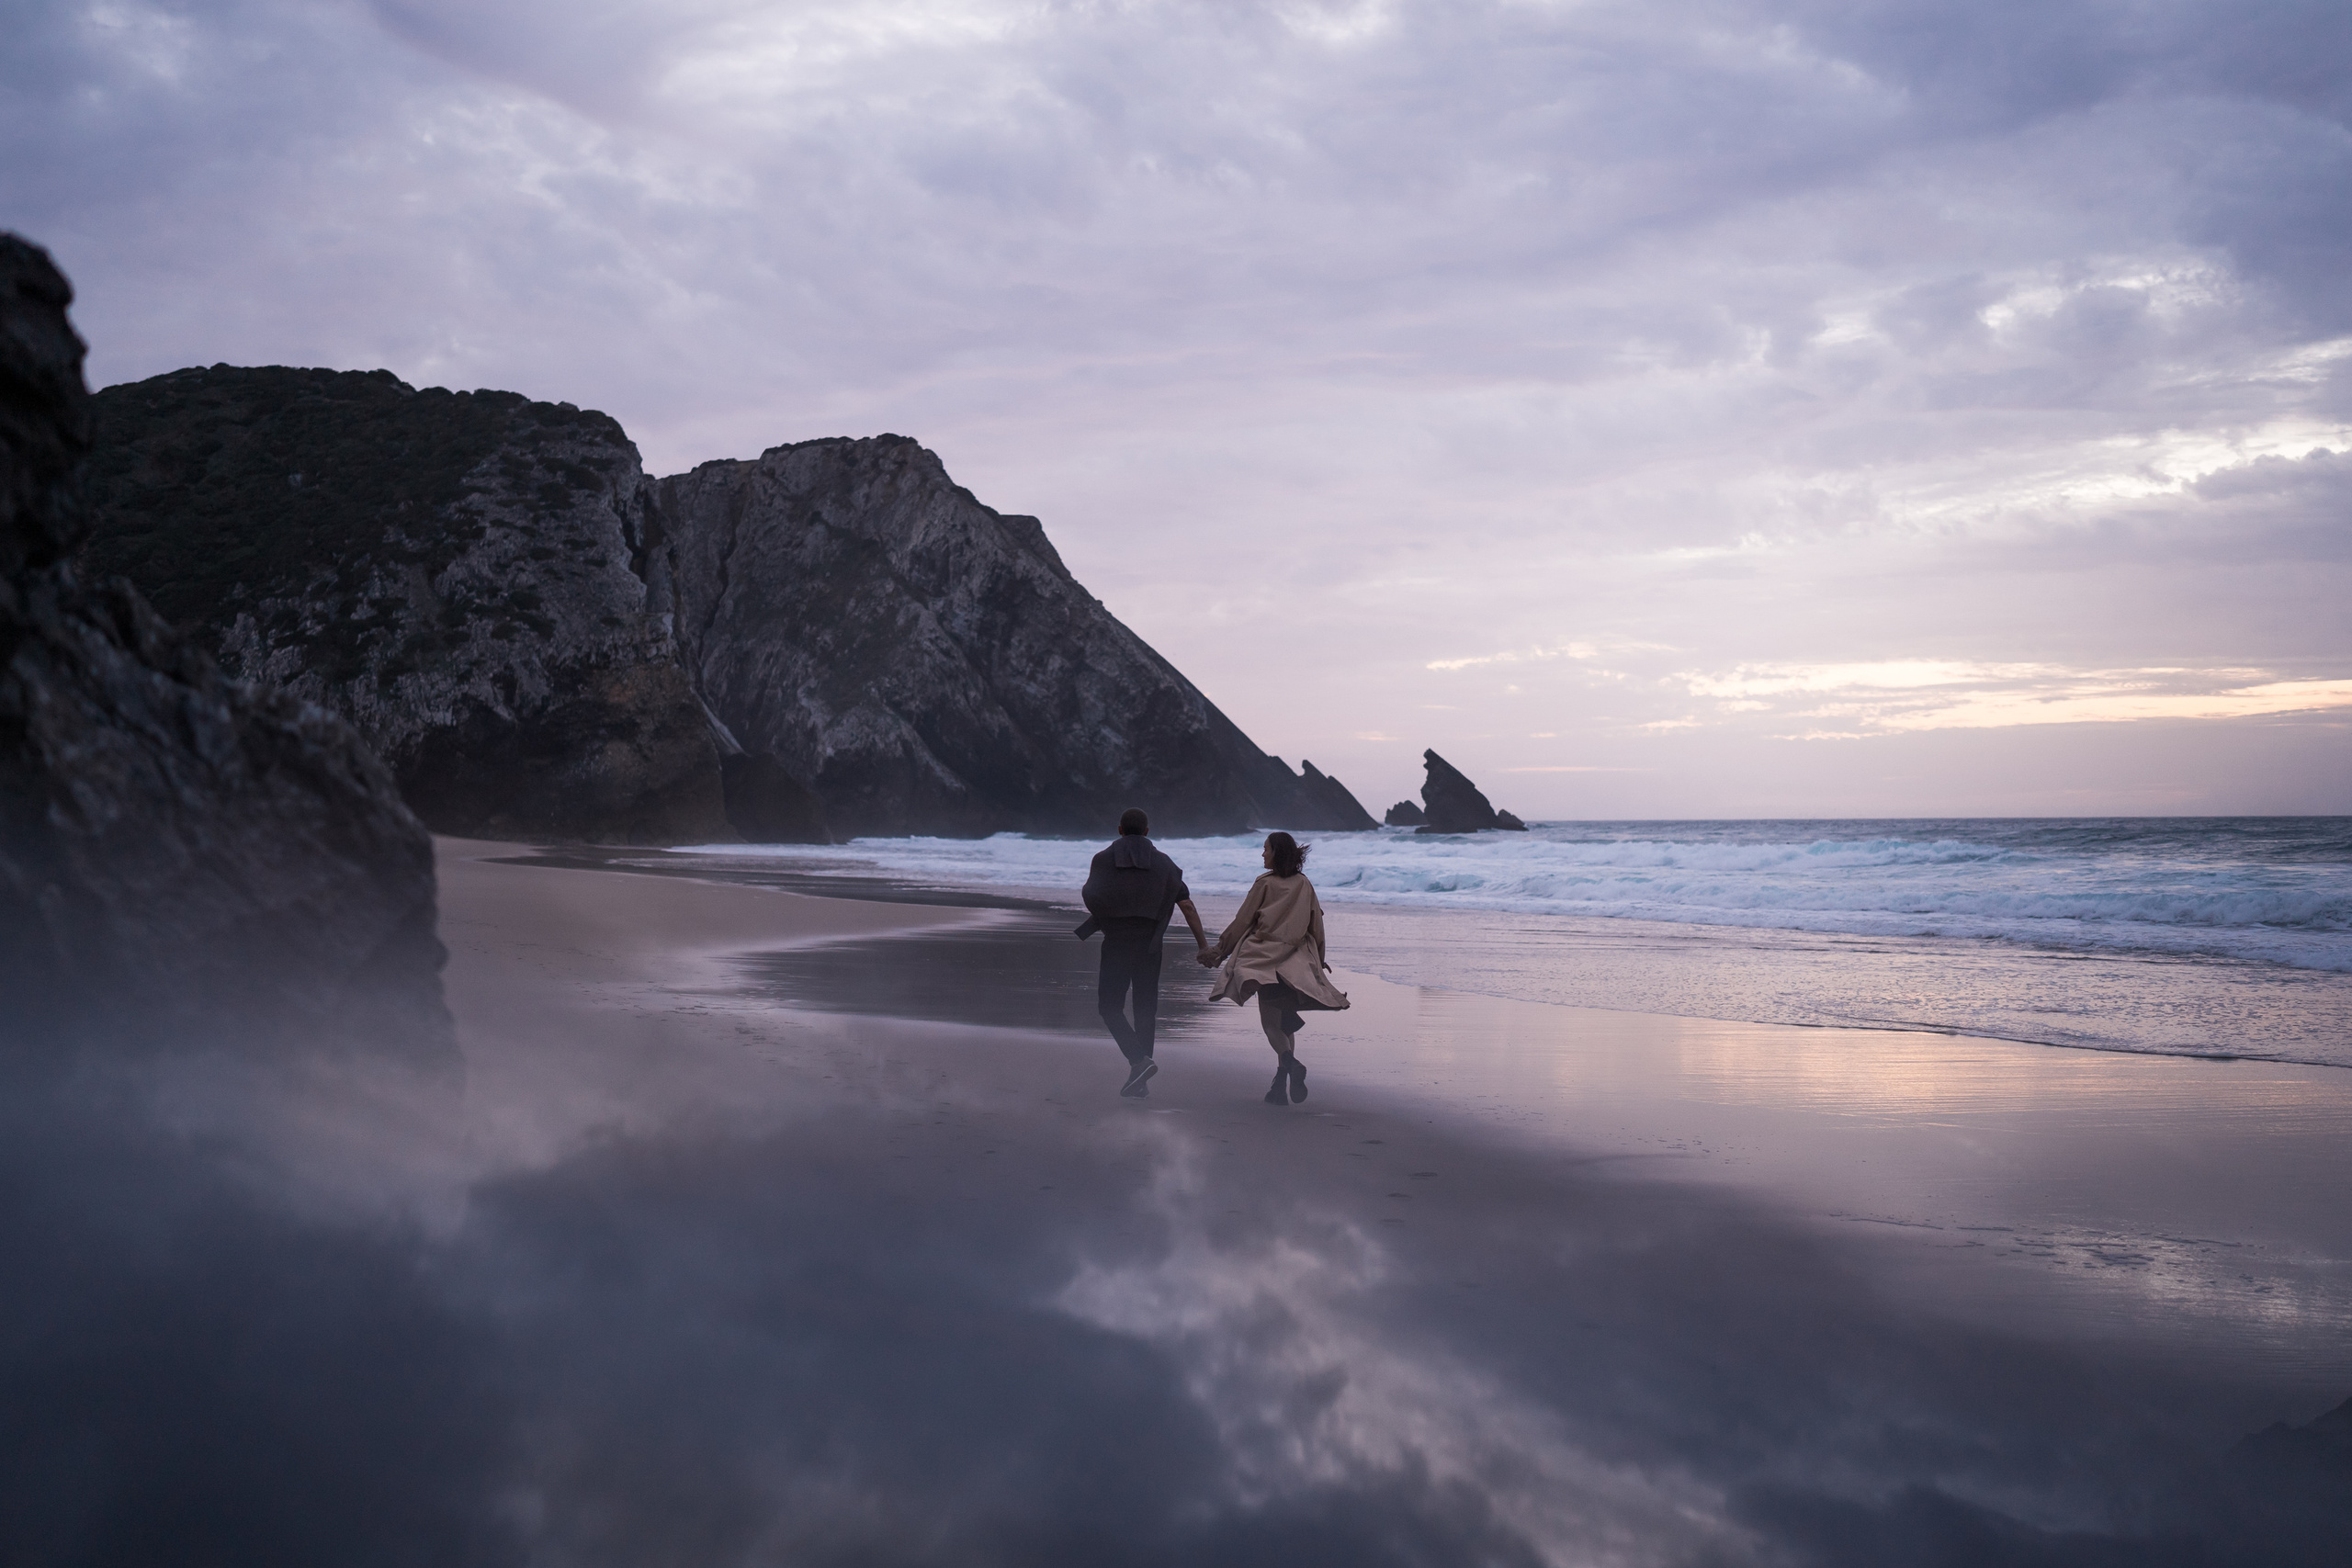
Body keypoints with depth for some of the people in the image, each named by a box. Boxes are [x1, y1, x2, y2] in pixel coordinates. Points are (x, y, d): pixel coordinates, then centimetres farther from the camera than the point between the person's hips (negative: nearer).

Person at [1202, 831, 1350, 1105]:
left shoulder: (1265, 883, -3)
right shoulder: (1304, 885, 8)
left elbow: (1242, 921, -1)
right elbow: (1317, 926, 12)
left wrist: (1219, 951, 7)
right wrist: (1318, 960, 24)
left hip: (1265, 957, -4)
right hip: (1297, 960, 4)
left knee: (1270, 1018, -7)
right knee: (1284, 1018, 12)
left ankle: (1289, 1061, -33)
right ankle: (1283, 1083, 8)